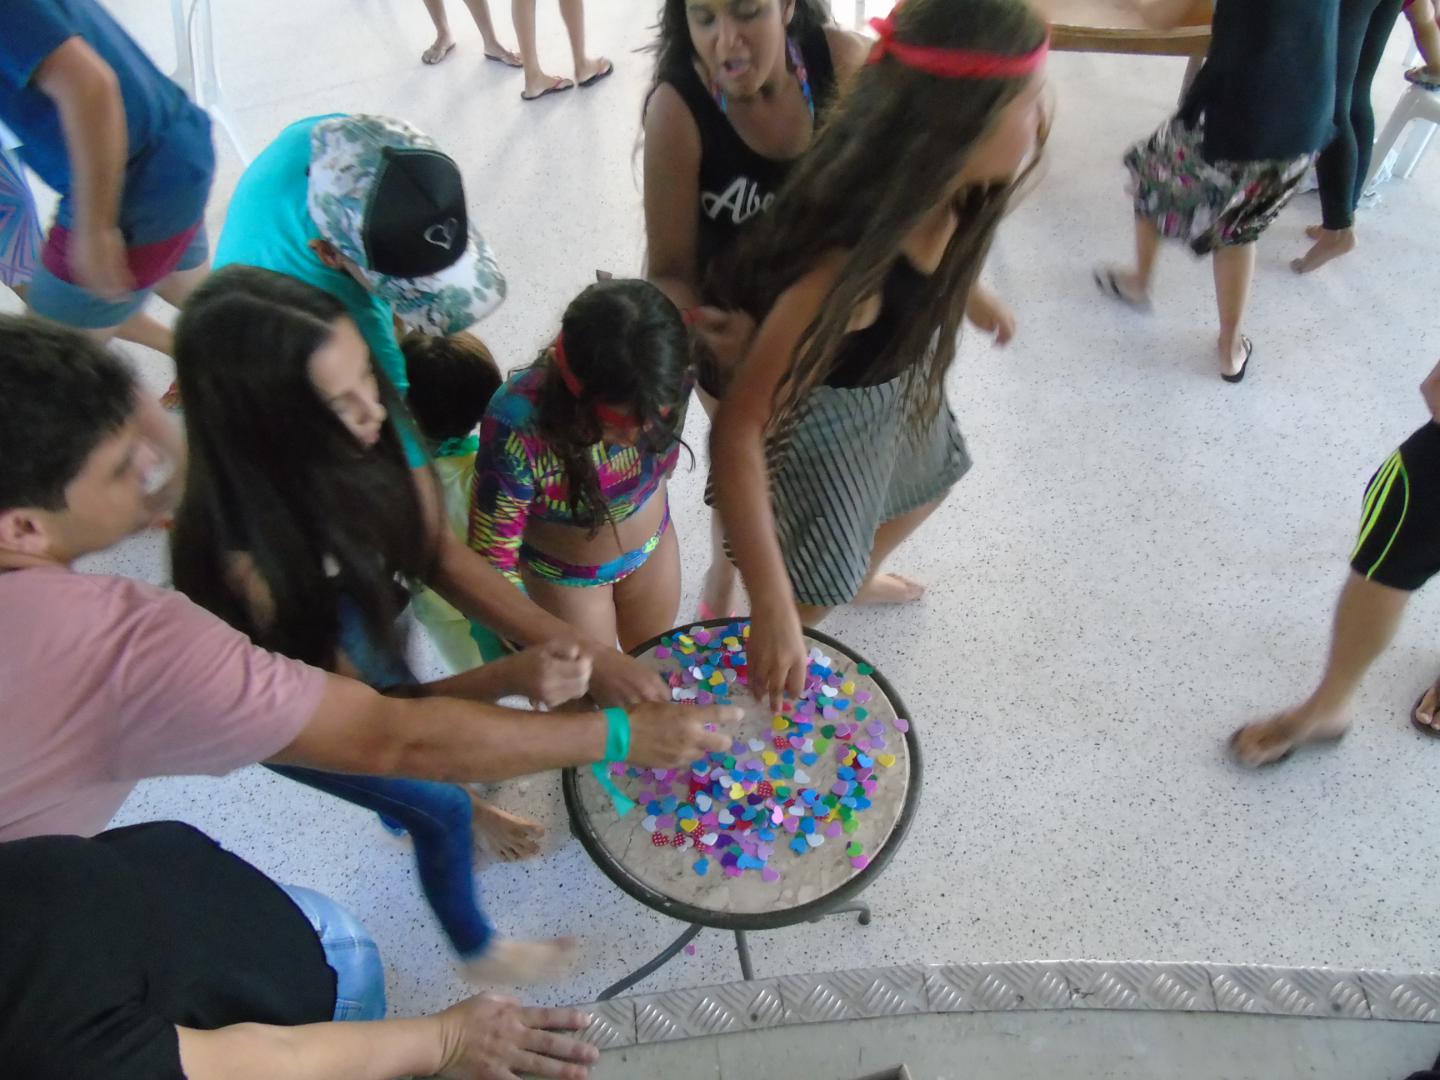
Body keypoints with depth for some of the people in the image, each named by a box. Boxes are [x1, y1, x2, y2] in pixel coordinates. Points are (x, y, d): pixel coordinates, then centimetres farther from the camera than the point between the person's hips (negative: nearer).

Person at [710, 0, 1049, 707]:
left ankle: (864, 573, 69)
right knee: (811, 597, 6)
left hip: (900, 382, 9)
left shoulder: (946, 196, -22)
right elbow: (737, 430, -43)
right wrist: (771, 609, -43)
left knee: (926, 485, 34)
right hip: (827, 415, -8)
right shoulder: (849, 267, -45)